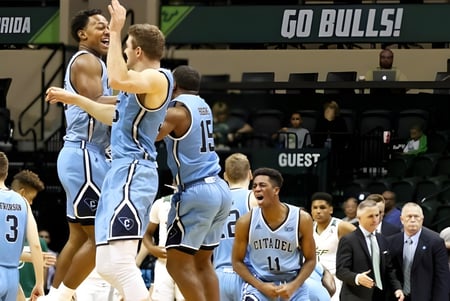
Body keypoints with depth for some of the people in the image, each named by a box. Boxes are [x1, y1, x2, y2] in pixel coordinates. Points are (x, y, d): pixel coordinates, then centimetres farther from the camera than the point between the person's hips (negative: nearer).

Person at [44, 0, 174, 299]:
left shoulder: (158, 79, -12)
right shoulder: (144, 83, 21)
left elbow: (117, 79, -32)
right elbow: (115, 116, 36)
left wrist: (116, 31, -22)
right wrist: (74, 99, 39)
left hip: (132, 172, -11)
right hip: (124, 171, 11)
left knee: (119, 263, -22)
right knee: (107, 264, 13)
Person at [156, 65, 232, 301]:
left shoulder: (177, 110, -11)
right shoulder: (202, 106, 14)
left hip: (196, 192, -9)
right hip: (219, 189, 9)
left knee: (178, 263, -5)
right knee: (202, 261, 16)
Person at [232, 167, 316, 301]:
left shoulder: (302, 219, -10)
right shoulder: (246, 222, -10)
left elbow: (310, 260, -1)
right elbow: (237, 261, -1)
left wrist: (293, 286, -16)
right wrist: (261, 286, -13)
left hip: (292, 284, 1)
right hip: (258, 282, -1)